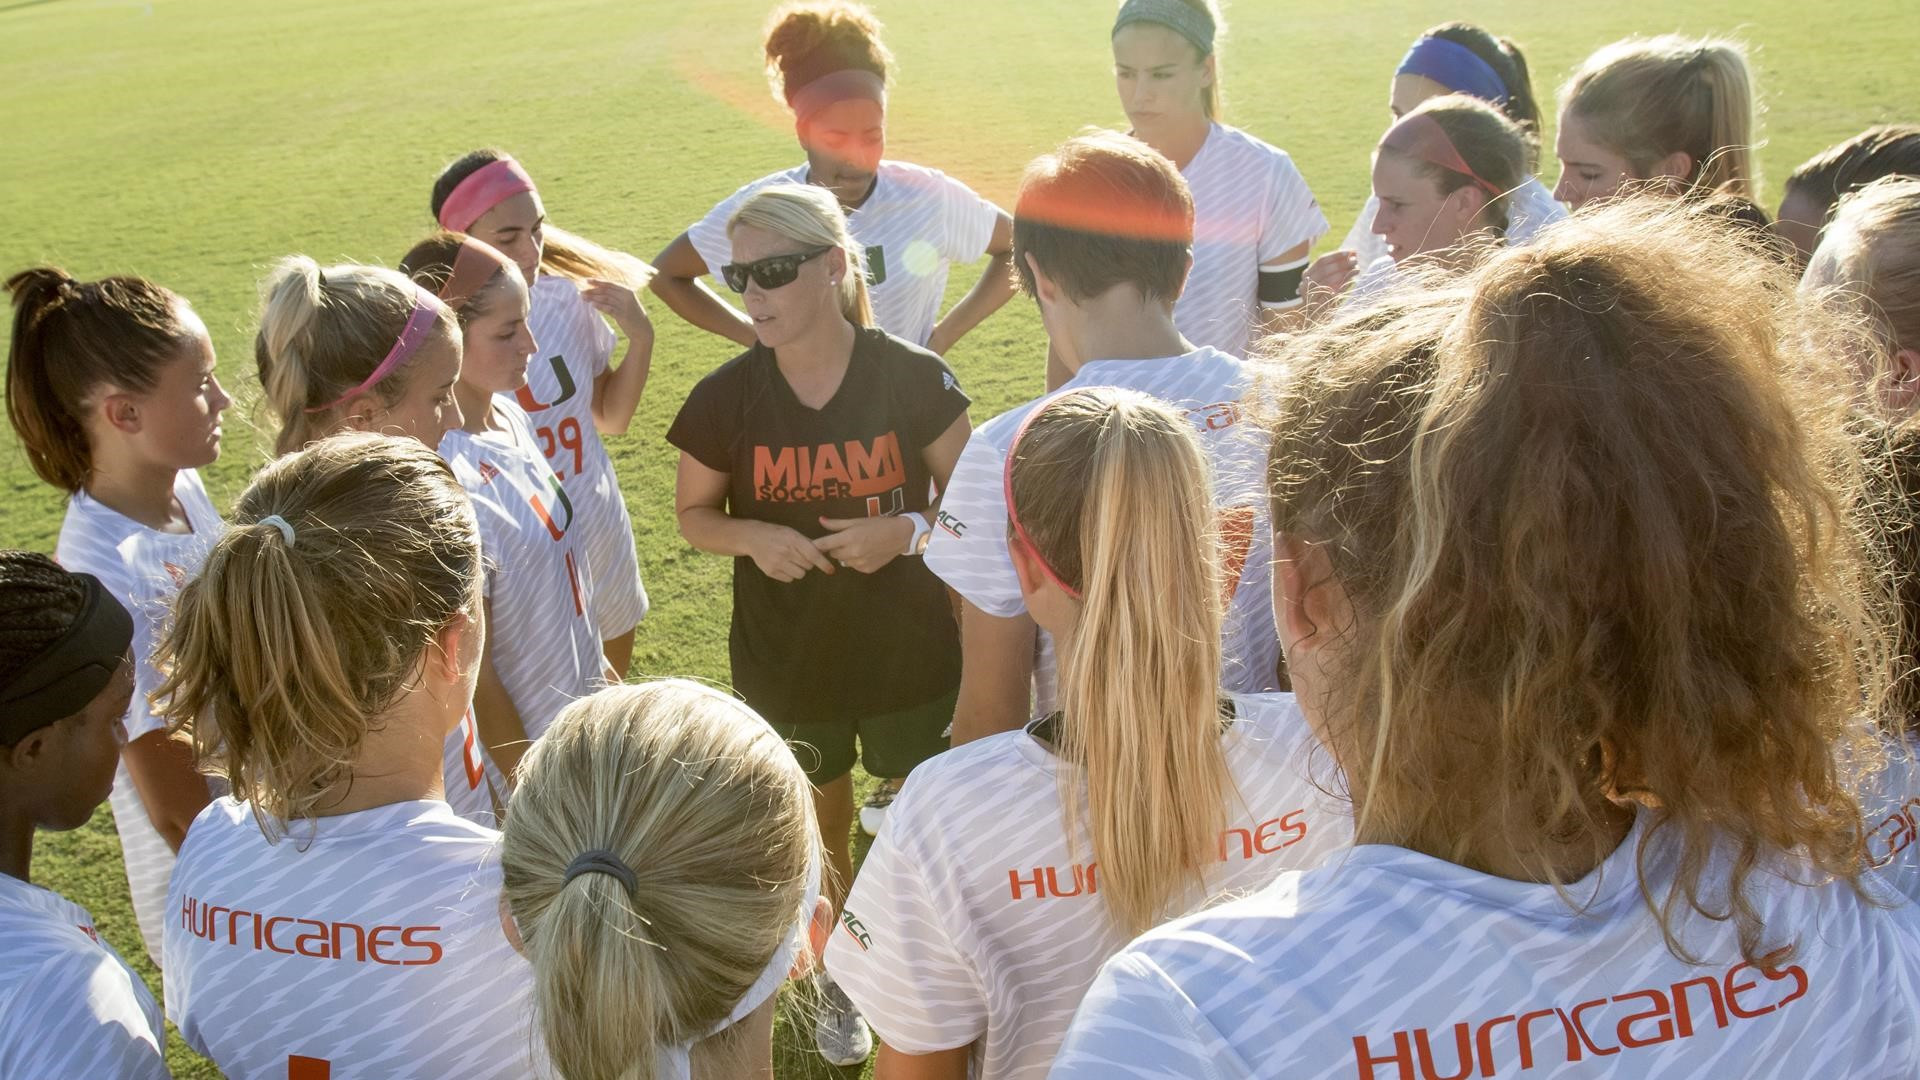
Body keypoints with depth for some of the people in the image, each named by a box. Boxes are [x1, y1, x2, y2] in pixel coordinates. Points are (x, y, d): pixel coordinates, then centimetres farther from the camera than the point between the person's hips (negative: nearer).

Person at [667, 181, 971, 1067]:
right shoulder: (725, 398, -10)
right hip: (784, 662, 1)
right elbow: (693, 513, 3)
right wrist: (752, 536, -18)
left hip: (910, 654, -1)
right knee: (819, 836, 19)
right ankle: (839, 980, 44)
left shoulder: (914, 378, -13)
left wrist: (909, 529, -22)